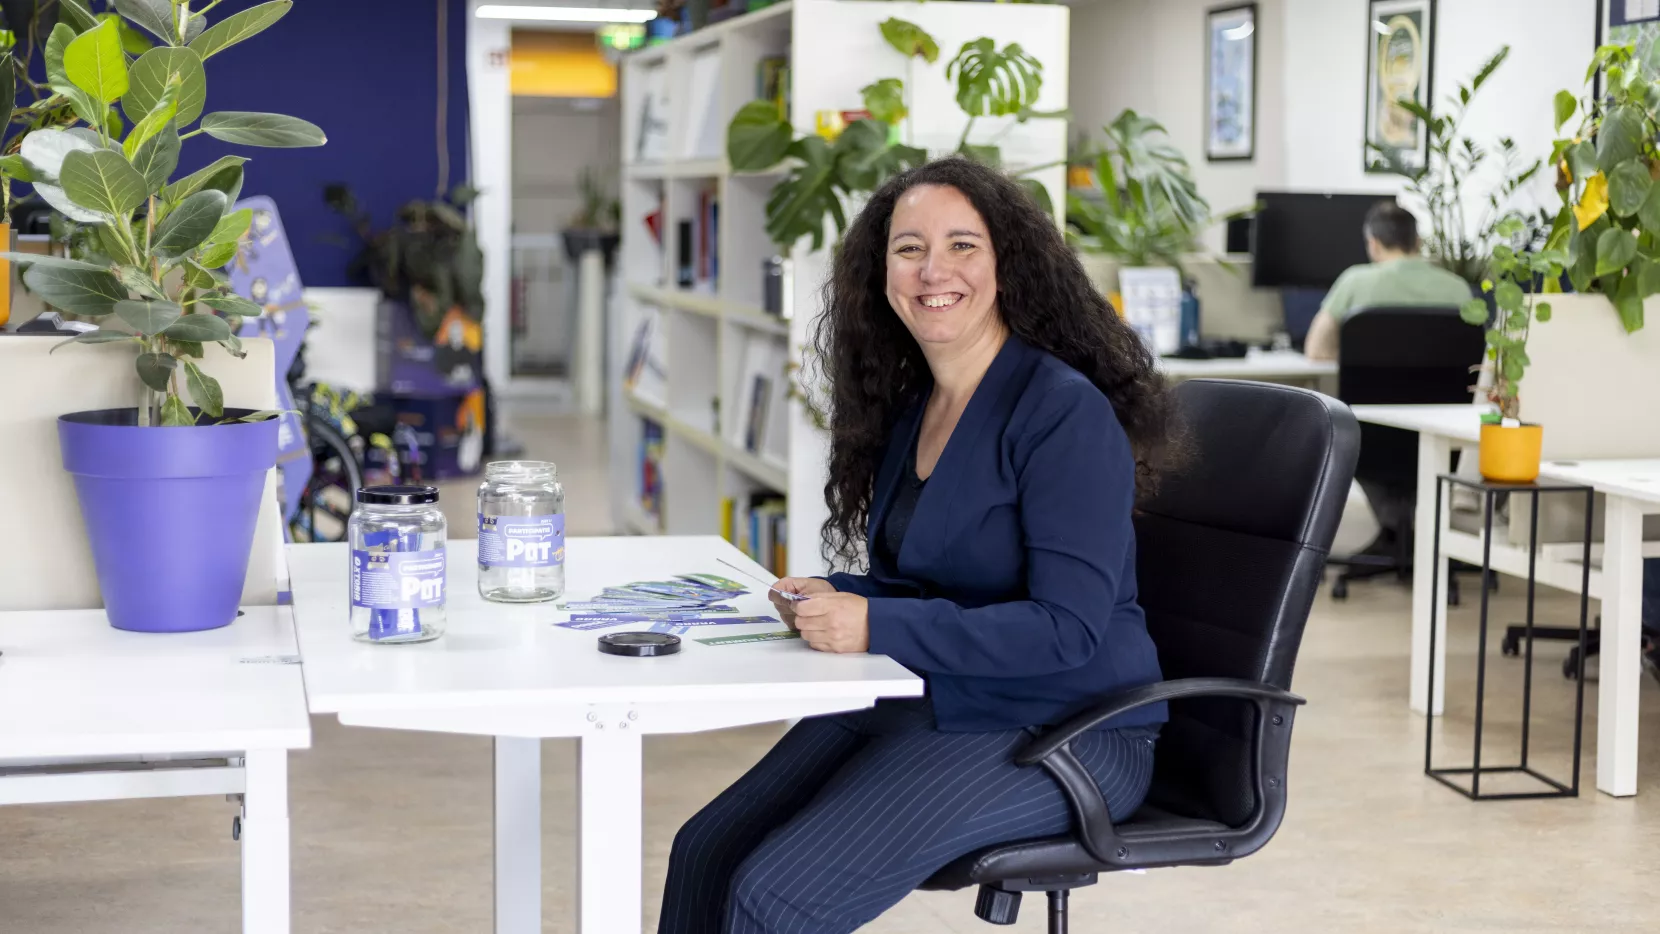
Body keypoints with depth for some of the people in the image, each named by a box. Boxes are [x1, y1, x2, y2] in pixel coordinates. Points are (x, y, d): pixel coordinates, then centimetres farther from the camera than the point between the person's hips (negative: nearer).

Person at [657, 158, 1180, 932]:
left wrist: (877, 624, -27)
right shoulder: (909, 405, 10)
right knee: (704, 853, -7)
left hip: (1059, 732, -8)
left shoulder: (1066, 413, -16)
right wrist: (829, 602, -5)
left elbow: (1066, 628, -22)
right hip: (918, 703, 8)